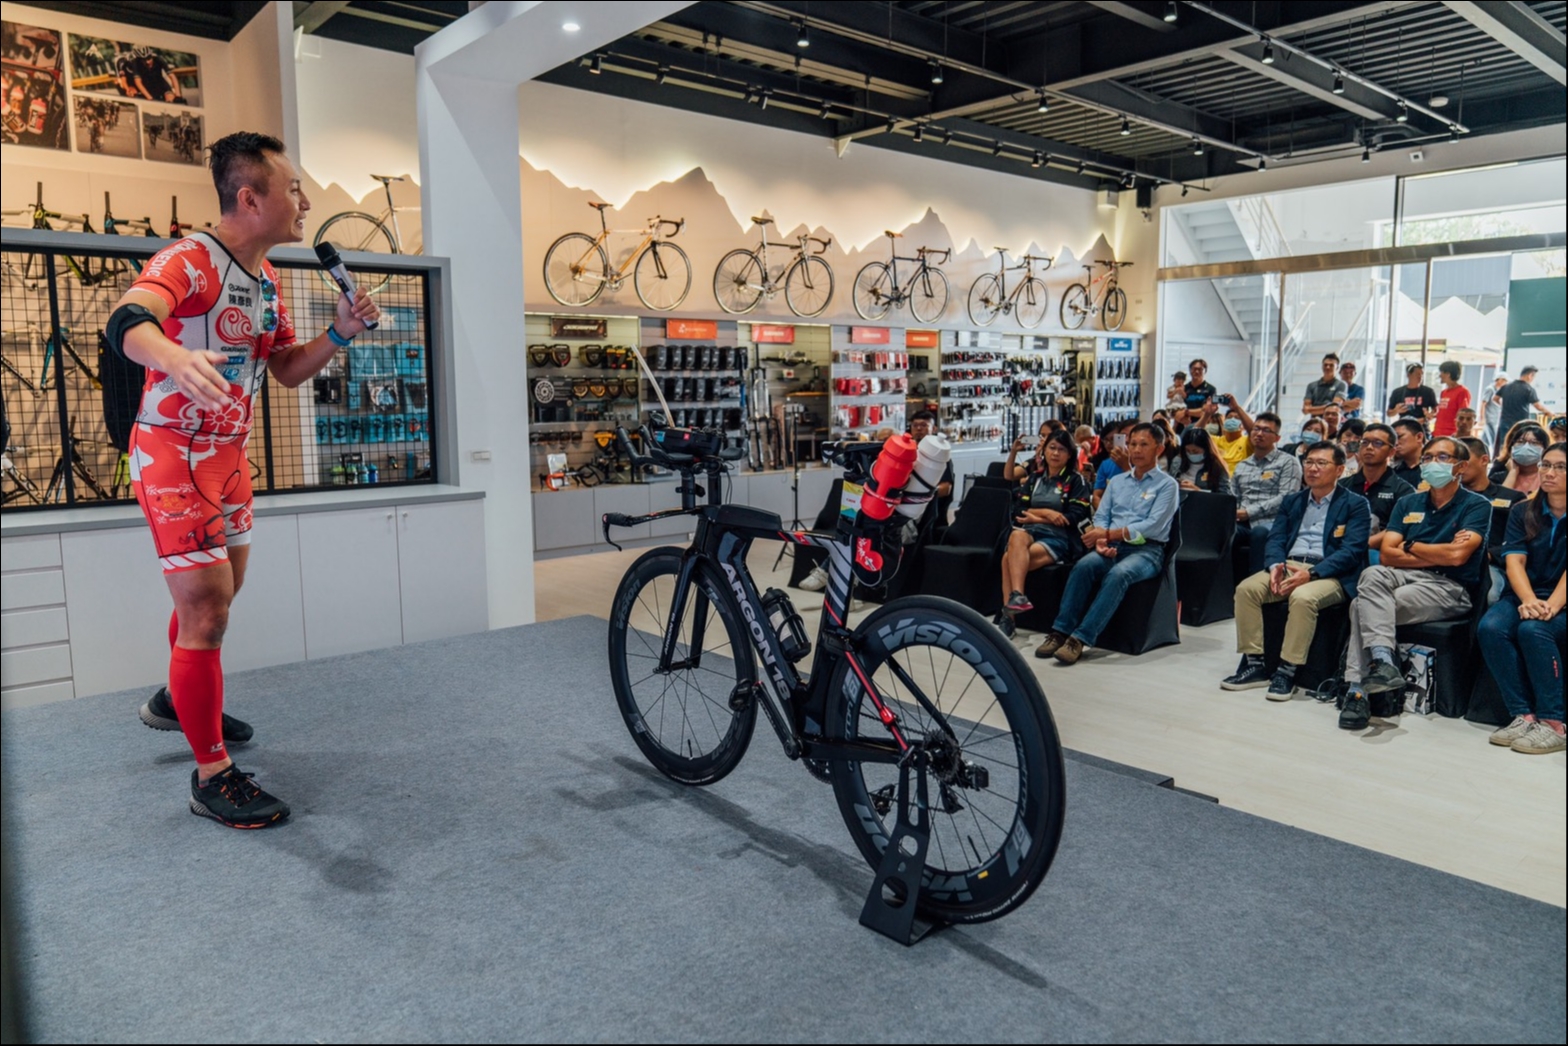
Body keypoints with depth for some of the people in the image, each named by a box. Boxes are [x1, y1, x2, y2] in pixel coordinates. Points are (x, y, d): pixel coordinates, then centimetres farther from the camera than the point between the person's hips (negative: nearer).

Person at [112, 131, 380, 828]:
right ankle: (212, 777, 1)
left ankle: (176, 701, 47)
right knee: (207, 610, -10)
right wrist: (175, 357, -61)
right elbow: (127, 321, -39)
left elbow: (288, 371, 11)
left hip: (229, 453, 9)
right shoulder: (191, 259, -19)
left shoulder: (265, 278, 9)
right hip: (173, 456, -9)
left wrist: (339, 333, -6)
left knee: (222, 588, 22)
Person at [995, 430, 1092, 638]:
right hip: (1032, 532, 4)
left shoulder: (1076, 481, 8)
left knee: (1010, 558, -31)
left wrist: (1036, 517, -5)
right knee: (1017, 536, -36)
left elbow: (1074, 518, -4)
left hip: (1060, 537, -4)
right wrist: (1046, 513, -6)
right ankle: (1016, 595, -46)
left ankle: (1007, 612, -31)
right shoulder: (1035, 478, 21)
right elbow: (1020, 511, 11)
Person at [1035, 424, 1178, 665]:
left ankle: (1080, 638, -41)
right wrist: (1101, 540, -10)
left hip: (1147, 549, -4)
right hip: (1112, 547, 4)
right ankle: (1060, 631, -32)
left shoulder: (1167, 484, 5)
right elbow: (1101, 516, 13)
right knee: (1083, 566, -29)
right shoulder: (1117, 481, 20)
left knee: (1118, 574, -36)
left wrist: (1109, 533, -13)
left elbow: (1153, 526, -8)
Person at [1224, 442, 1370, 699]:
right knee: (1246, 588, -23)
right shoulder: (1293, 501, 21)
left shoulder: (1356, 504, 5)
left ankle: (1287, 671, -27)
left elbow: (1351, 551, -8)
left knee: (1303, 597, -37)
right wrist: (1275, 566, -11)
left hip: (1329, 574, -5)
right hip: (1288, 566, 5)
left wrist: (1311, 573, -21)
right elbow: (1276, 539, 13)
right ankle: (1254, 663, -17)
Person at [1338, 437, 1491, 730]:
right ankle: (1382, 660, -41)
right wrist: (1439, 554, -4)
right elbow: (1386, 554, 5)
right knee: (1372, 575, -31)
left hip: (1448, 587, -4)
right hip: (1406, 577, 4)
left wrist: (1410, 547, 2)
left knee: (1364, 605, -28)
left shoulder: (1476, 505, 4)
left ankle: (1358, 689, -26)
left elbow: (1457, 556, -12)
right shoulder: (1408, 503, 18)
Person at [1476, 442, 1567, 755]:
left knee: (1533, 630, -35)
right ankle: (1523, 716, -26)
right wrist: (1529, 600, -23)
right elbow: (1514, 561, -3)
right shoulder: (1522, 512, 9)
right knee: (1490, 628, -29)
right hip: (1525, 596, 3)